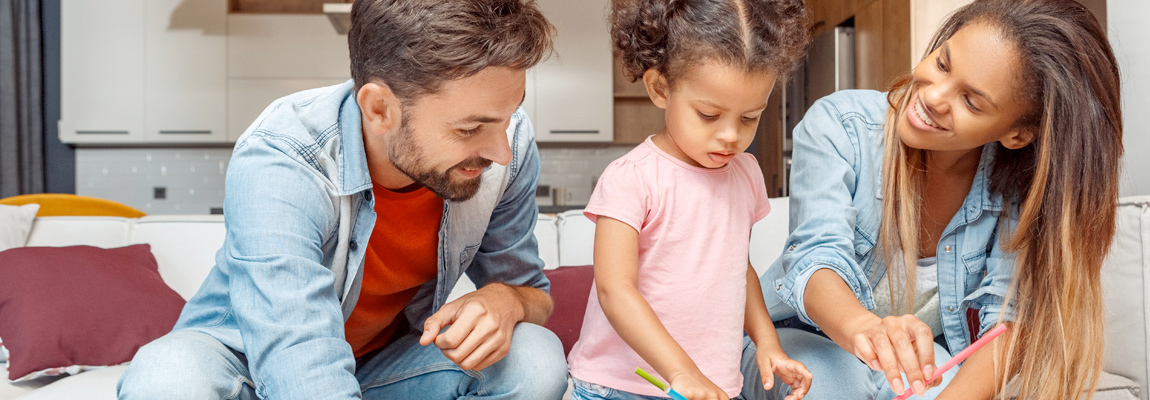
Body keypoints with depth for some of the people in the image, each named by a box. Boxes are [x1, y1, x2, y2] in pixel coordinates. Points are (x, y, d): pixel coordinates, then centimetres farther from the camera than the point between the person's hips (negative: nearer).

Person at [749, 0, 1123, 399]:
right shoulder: (838, 124, -21)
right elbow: (817, 258, -31)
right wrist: (864, 328, -55)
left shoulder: (1017, 185, -13)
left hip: (930, 355, 2)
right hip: (805, 338, -2)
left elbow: (1007, 319, -17)